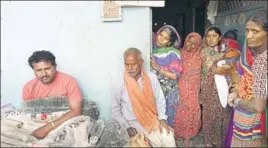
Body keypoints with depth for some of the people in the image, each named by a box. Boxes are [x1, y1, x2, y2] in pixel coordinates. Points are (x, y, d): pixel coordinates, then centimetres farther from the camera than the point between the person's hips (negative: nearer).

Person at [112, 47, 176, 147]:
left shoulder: (151, 77, -9)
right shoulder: (120, 85, -16)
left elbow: (160, 100, 2)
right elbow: (115, 111, -5)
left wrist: (162, 119, -11)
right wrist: (127, 127, -14)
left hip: (153, 117, 3)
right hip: (134, 121, -2)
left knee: (168, 138, -19)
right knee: (157, 142, -21)